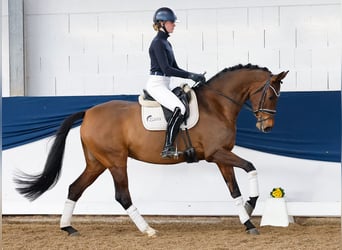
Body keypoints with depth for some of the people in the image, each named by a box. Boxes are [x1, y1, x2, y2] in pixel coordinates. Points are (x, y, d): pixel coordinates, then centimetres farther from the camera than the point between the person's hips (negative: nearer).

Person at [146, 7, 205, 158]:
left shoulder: (166, 43, 18)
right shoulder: (158, 43, -12)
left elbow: (174, 67, 20)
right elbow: (166, 69, -19)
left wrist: (194, 76, 7)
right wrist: (191, 76, -18)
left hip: (164, 85, 11)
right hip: (156, 84, -11)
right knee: (179, 109, -28)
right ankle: (168, 148, -30)